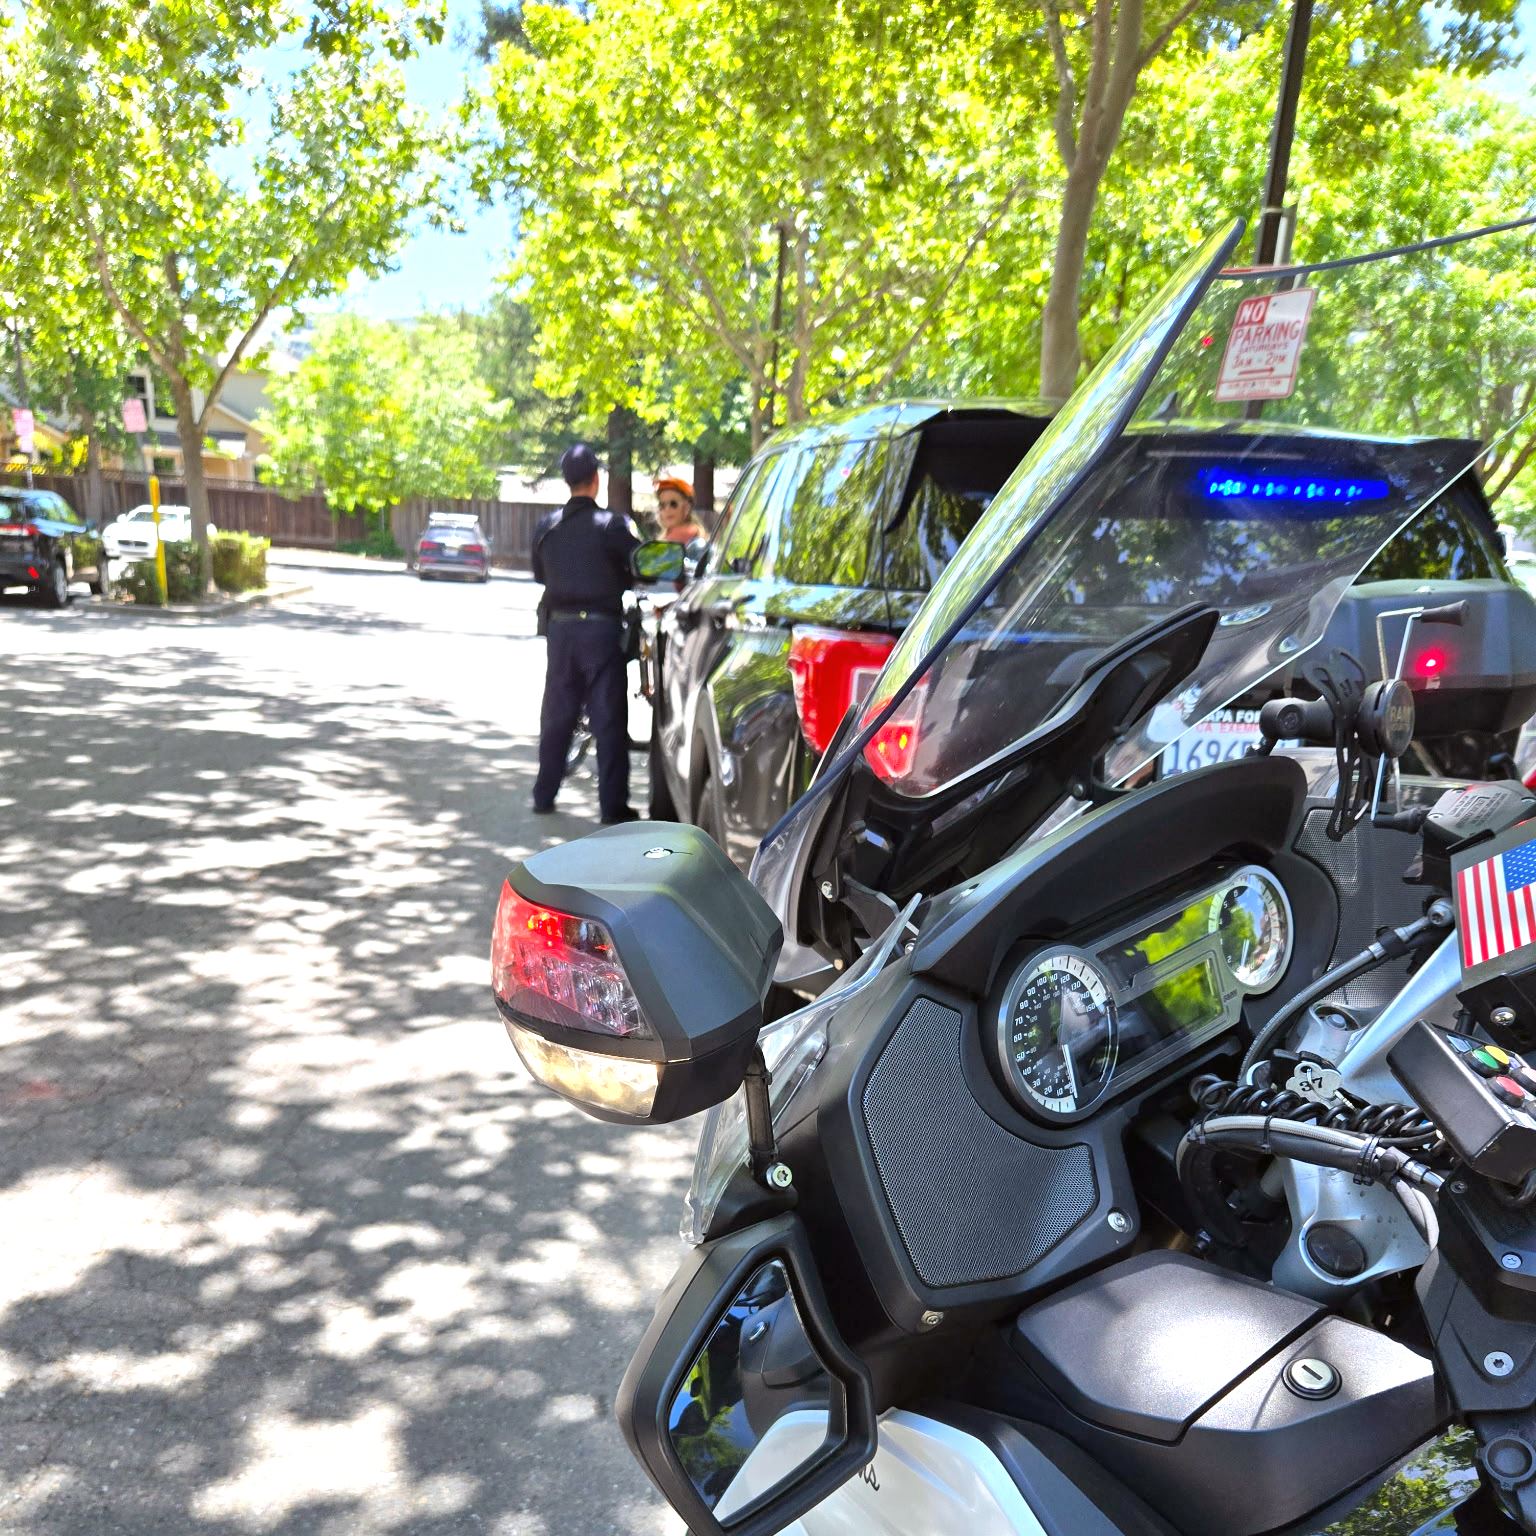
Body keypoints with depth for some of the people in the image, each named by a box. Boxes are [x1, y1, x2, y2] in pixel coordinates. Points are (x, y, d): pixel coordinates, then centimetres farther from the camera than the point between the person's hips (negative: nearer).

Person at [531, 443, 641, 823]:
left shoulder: (546, 526, 4)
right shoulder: (613, 525, -10)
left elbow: (539, 574, 15)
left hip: (560, 626, 4)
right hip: (601, 626, -4)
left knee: (557, 714, 14)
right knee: (608, 718, 1)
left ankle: (544, 795, 21)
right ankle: (612, 806, 3)